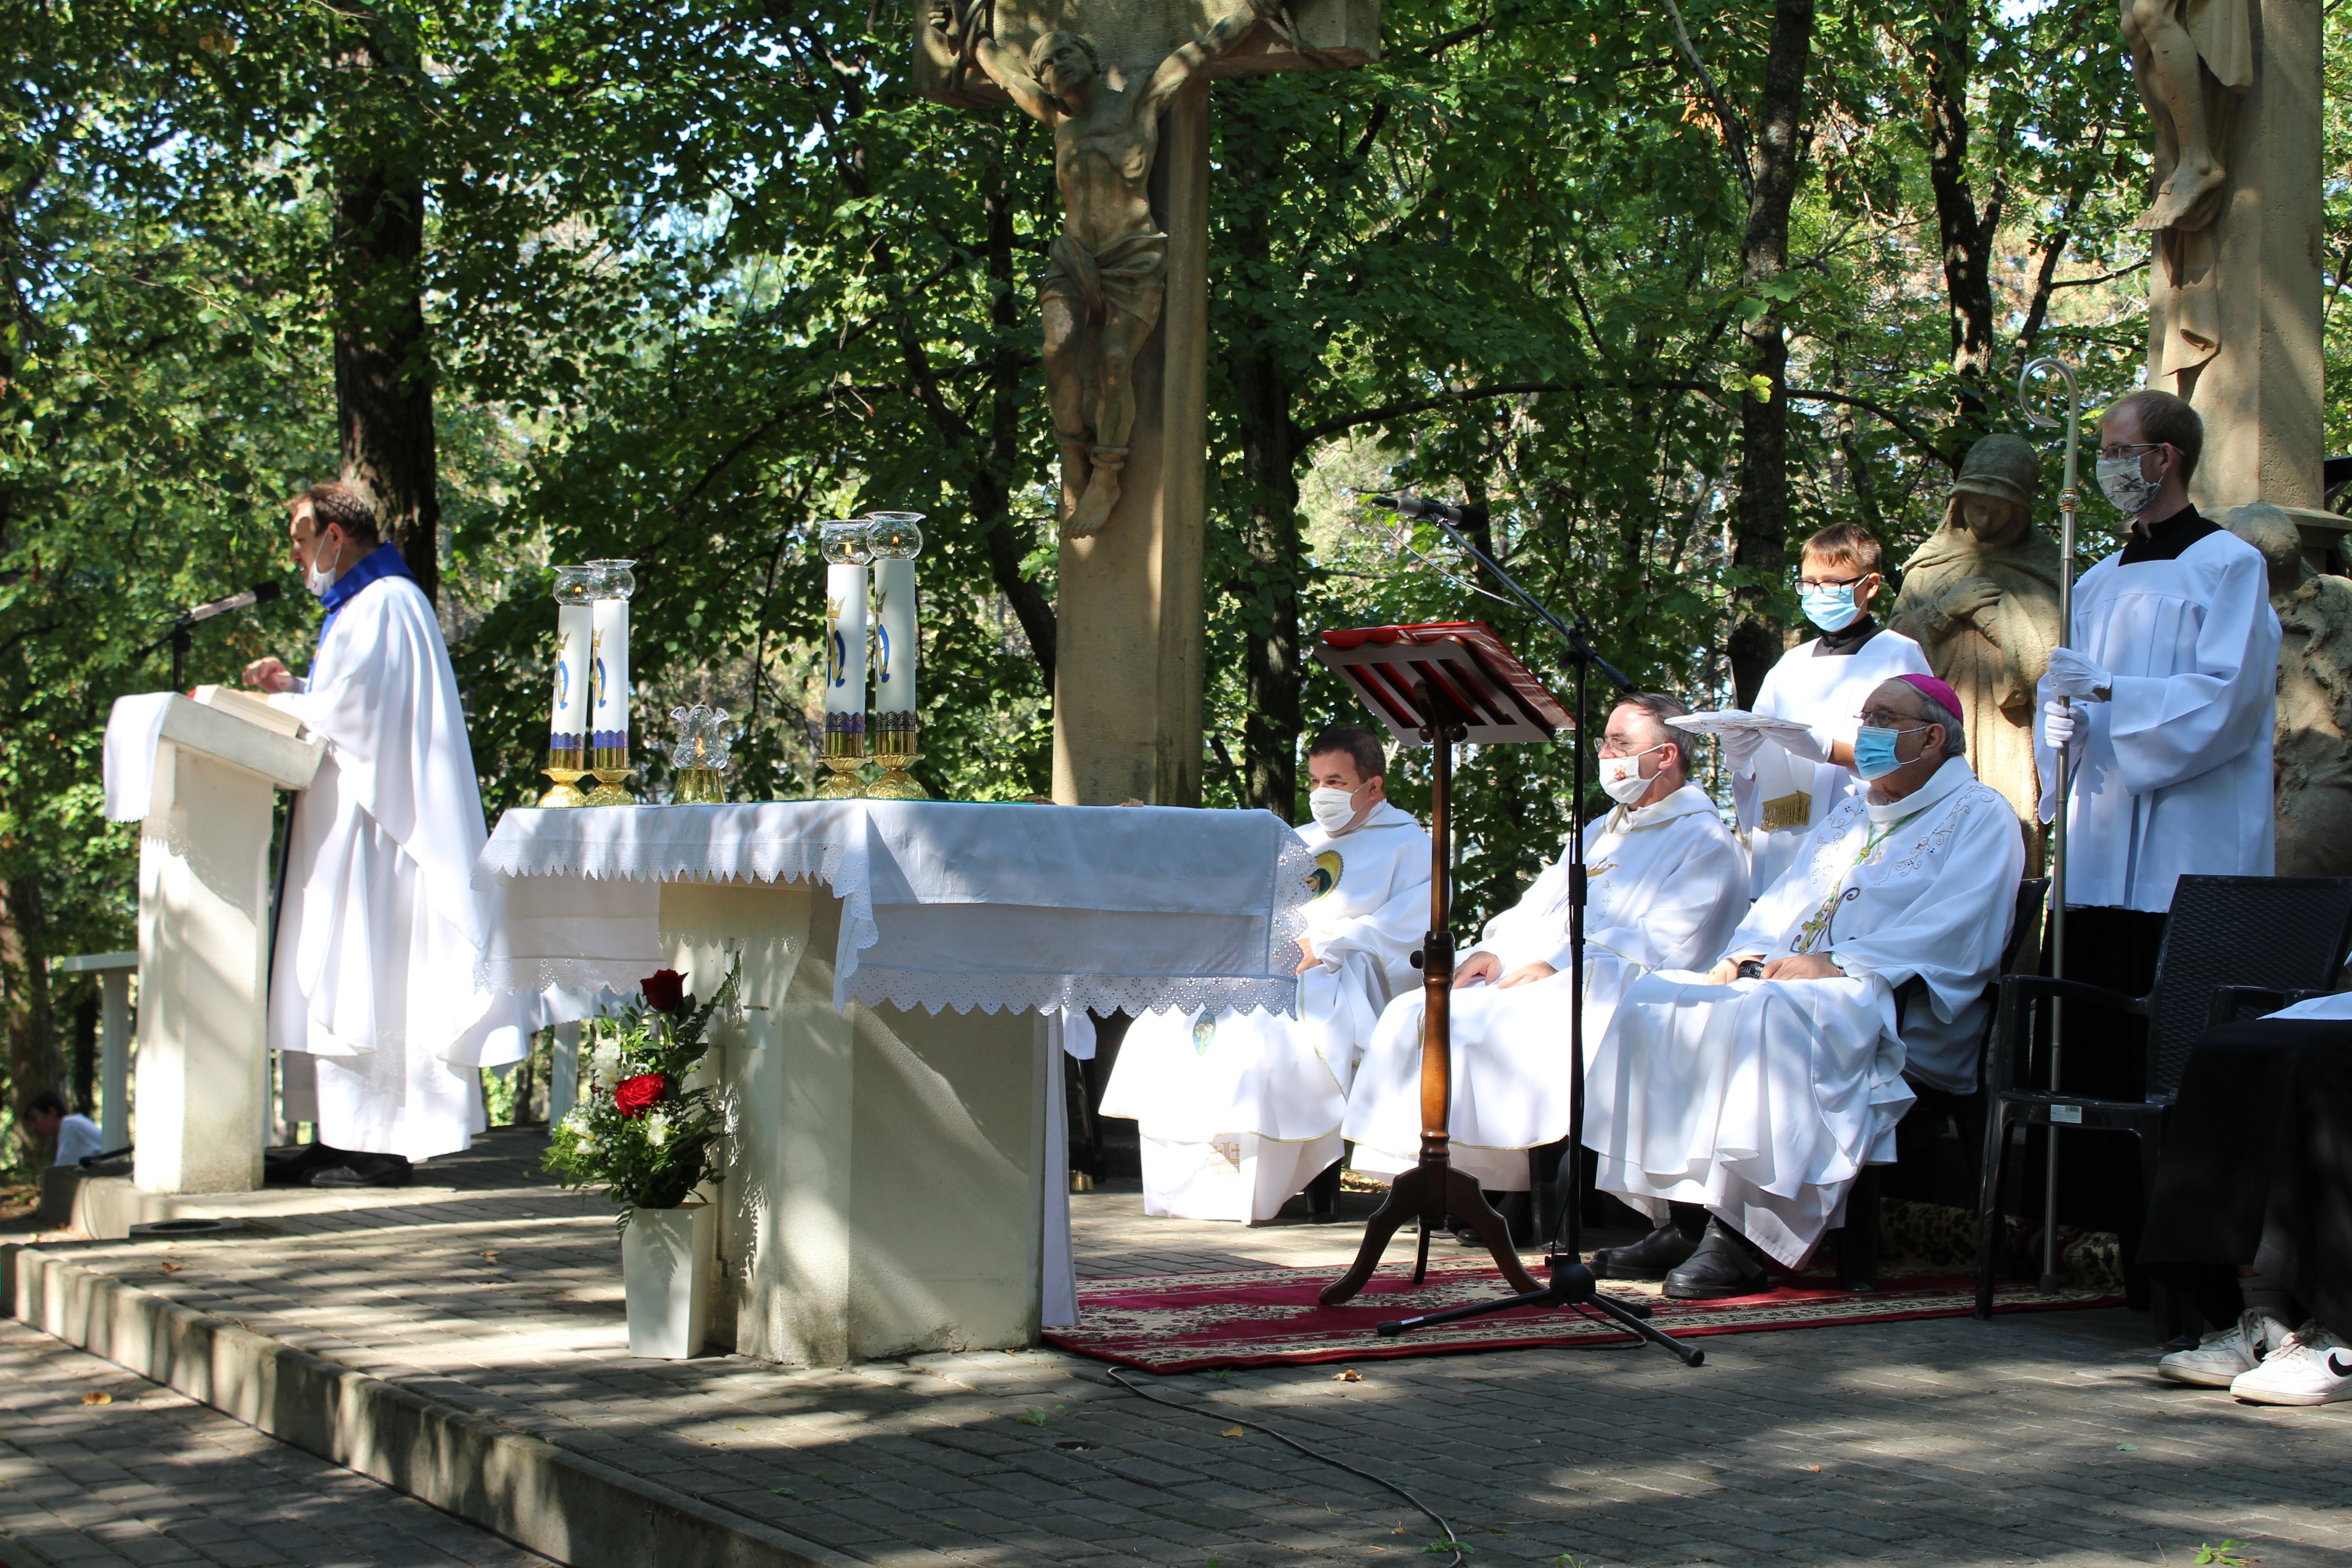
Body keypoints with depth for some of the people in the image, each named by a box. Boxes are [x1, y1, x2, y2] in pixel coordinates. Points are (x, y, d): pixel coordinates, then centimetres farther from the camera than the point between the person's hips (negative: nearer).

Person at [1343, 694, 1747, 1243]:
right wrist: (1493, 951, 3)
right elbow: (1538, 907, 26)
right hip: (1526, 975, 9)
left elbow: (1665, 946, -12)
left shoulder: (1707, 843, 0)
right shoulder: (1599, 832, 29)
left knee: (1481, 1026, -33)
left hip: (1607, 993, -9)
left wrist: (1557, 966, -18)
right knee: (1412, 1015, -13)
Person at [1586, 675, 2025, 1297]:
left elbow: (1953, 933, -14)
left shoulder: (1980, 818, 2)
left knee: (1767, 1017, -38)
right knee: (1657, 997, -13)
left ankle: (1739, 1239, -39)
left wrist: (1836, 966, -21)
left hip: (1897, 1007, -8)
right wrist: (1746, 954, 1)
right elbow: (1787, 898, 25)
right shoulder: (1850, 814, 28)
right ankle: (1676, 1215, -18)